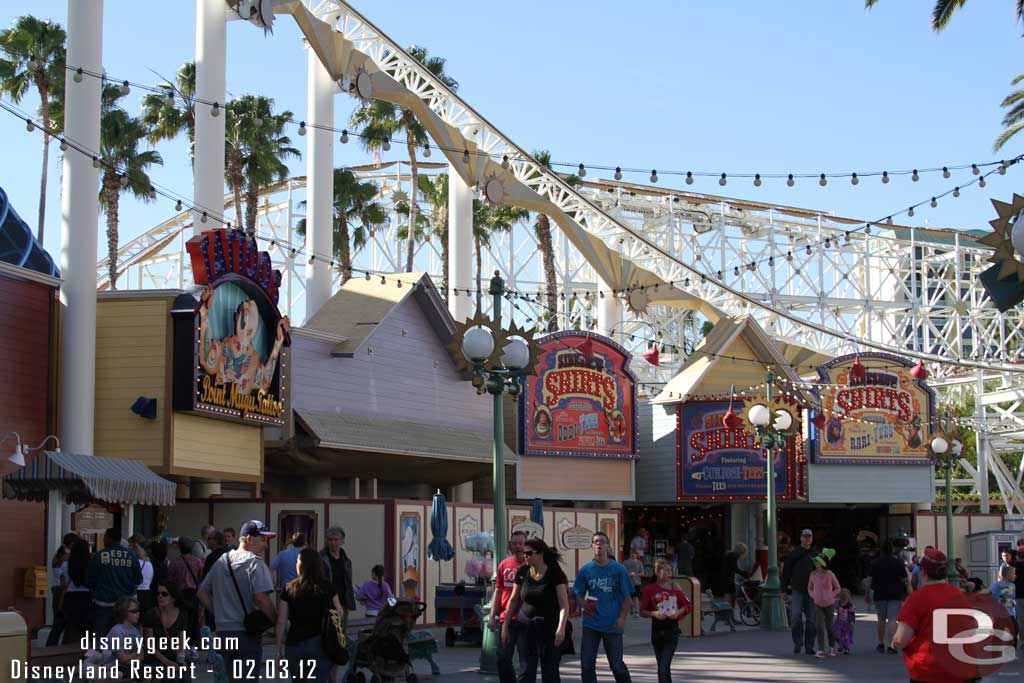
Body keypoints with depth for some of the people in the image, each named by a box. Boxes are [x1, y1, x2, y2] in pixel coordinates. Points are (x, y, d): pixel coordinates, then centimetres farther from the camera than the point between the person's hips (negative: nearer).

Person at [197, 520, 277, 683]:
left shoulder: (221, 561, 11)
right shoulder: (255, 562, -12)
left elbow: (201, 593, 15)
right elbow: (261, 598, -23)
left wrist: (218, 612, 15)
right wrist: (276, 620, -11)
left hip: (223, 631, 7)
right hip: (248, 634, -7)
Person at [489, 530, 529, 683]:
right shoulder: (504, 565, 9)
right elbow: (498, 591, 15)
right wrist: (492, 616, 9)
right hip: (505, 619, 4)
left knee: (526, 660, 2)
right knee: (503, 659, 5)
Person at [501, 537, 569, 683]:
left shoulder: (555, 573, -9)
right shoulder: (522, 572, 2)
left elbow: (564, 604, -15)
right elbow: (513, 600, 11)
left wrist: (561, 627, -29)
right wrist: (505, 626, 10)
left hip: (549, 628, -3)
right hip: (526, 626, 3)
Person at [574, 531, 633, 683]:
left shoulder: (618, 569, 0)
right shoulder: (585, 570, 4)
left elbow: (626, 597, 2)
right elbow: (578, 594, 9)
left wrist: (622, 617, -11)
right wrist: (582, 603, -13)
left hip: (612, 625, -2)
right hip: (591, 624, 2)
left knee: (617, 665, 1)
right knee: (587, 664, -1)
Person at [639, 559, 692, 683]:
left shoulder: (675, 588, 1)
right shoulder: (650, 589, -2)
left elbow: (688, 606, 9)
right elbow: (642, 612, 0)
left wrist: (678, 612, -9)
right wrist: (654, 614, -18)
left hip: (672, 631, -1)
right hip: (657, 631, 1)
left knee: (664, 668, -13)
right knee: (663, 668, 13)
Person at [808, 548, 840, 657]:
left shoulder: (830, 575, -12)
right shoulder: (813, 574, -2)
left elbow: (838, 588, 0)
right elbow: (810, 588, 13)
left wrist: (830, 596, -10)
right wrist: (814, 596, -3)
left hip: (829, 604, -2)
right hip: (818, 605, 2)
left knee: (829, 627, 9)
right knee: (820, 627, -9)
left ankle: (832, 648, 30)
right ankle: (821, 650, -6)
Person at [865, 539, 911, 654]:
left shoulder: (875, 563, 2)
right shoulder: (898, 562, -2)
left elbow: (869, 579, 0)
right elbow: (905, 580, -3)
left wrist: (867, 593, 8)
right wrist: (909, 593, 5)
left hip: (879, 595, 2)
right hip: (895, 595, -2)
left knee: (881, 620, 15)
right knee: (892, 620, -5)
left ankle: (881, 644, 22)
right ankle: (891, 646, -12)